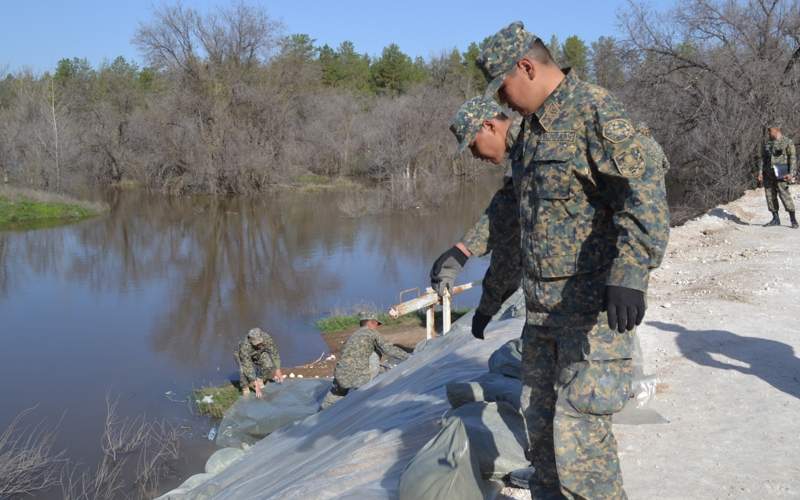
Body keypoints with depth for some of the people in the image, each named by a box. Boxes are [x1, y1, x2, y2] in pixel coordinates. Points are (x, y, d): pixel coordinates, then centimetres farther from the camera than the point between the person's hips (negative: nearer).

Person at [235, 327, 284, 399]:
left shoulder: (267, 338, -34)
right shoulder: (245, 347, -42)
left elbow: (274, 353, -18)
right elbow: (248, 367, -41)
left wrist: (278, 371, -16)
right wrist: (256, 386, -42)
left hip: (258, 355, 3)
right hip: (243, 357, -3)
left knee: (268, 364, -26)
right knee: (244, 370, -33)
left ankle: (260, 379, 2)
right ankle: (245, 387, -7)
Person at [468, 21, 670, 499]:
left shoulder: (597, 110, -13)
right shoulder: (532, 127, 15)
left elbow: (645, 189, -26)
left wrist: (630, 274, -38)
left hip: (597, 302, -9)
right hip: (542, 303, 9)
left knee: (578, 434, -11)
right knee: (541, 425, 14)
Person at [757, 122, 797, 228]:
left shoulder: (788, 142, -3)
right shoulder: (768, 143, 15)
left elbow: (793, 158, -7)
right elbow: (763, 159, 16)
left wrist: (791, 173, -15)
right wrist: (760, 173, 7)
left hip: (780, 174, -6)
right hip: (768, 174, 6)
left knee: (784, 195, -11)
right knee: (770, 196, 4)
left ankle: (793, 220, -5)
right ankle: (775, 219, 13)